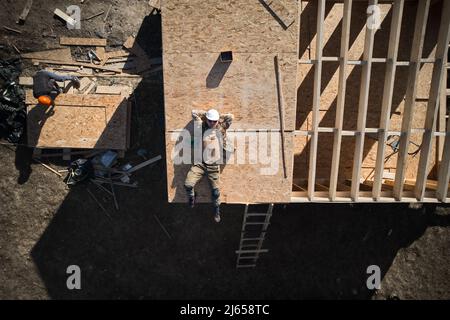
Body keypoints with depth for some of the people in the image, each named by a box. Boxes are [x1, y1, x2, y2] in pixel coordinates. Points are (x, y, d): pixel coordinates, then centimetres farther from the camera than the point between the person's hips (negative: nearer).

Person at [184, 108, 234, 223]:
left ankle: (217, 211, 31)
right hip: (200, 163, 0)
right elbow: (194, 112, 8)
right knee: (188, 184, -14)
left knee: (215, 190, 8)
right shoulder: (202, 127, 4)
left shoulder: (221, 128, 6)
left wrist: (218, 117, 10)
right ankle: (191, 198, 20)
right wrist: (206, 114, 14)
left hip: (214, 165, 0)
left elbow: (230, 117, 4)